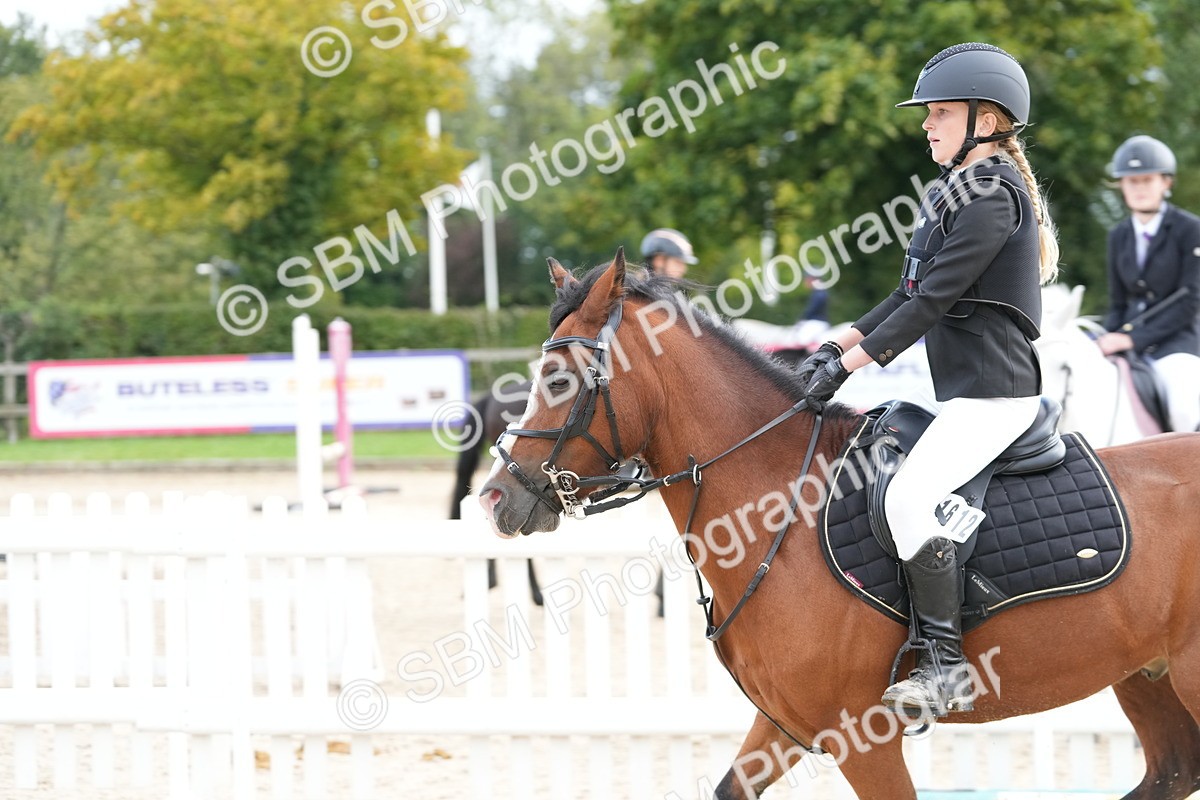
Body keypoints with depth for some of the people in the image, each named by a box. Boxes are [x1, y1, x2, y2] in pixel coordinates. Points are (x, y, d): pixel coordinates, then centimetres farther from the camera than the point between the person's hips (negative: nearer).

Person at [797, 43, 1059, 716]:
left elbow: (933, 301, -19)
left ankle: (947, 664, -22)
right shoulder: (958, 193, 18)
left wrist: (851, 365, -17)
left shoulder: (993, 198, -14)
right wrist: (838, 344, 12)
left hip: (993, 393, -11)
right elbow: (911, 296, 21)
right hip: (963, 392, 11)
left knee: (909, 495, -26)